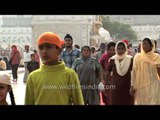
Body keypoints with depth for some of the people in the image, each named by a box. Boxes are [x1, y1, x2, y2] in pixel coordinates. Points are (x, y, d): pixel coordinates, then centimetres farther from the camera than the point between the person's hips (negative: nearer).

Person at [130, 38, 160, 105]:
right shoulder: (138, 56, -1)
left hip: (153, 85, 0)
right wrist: (132, 86, -4)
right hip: (141, 85, 0)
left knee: (154, 102, -2)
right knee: (141, 102, 7)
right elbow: (134, 72, -1)